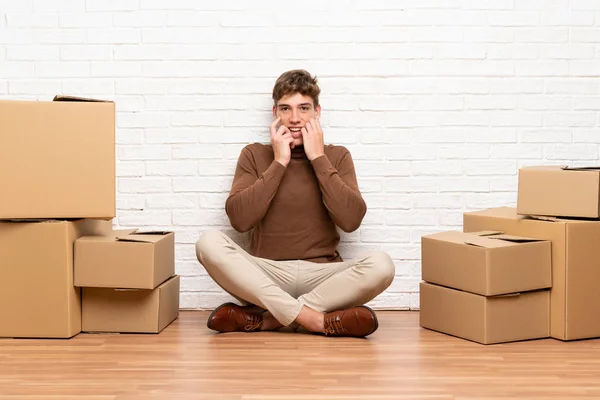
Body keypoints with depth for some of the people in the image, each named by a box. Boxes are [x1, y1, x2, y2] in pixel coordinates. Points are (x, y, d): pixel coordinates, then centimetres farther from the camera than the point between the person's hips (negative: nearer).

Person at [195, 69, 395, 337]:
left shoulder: (337, 156, 10)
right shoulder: (254, 155, 9)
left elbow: (351, 220, -7)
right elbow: (240, 220, -7)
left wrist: (318, 159, -5)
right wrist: (279, 163, -6)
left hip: (321, 275, 0)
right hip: (265, 276, 0)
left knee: (380, 264, -29)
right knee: (209, 242, -27)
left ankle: (263, 319, -23)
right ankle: (319, 320, -29)